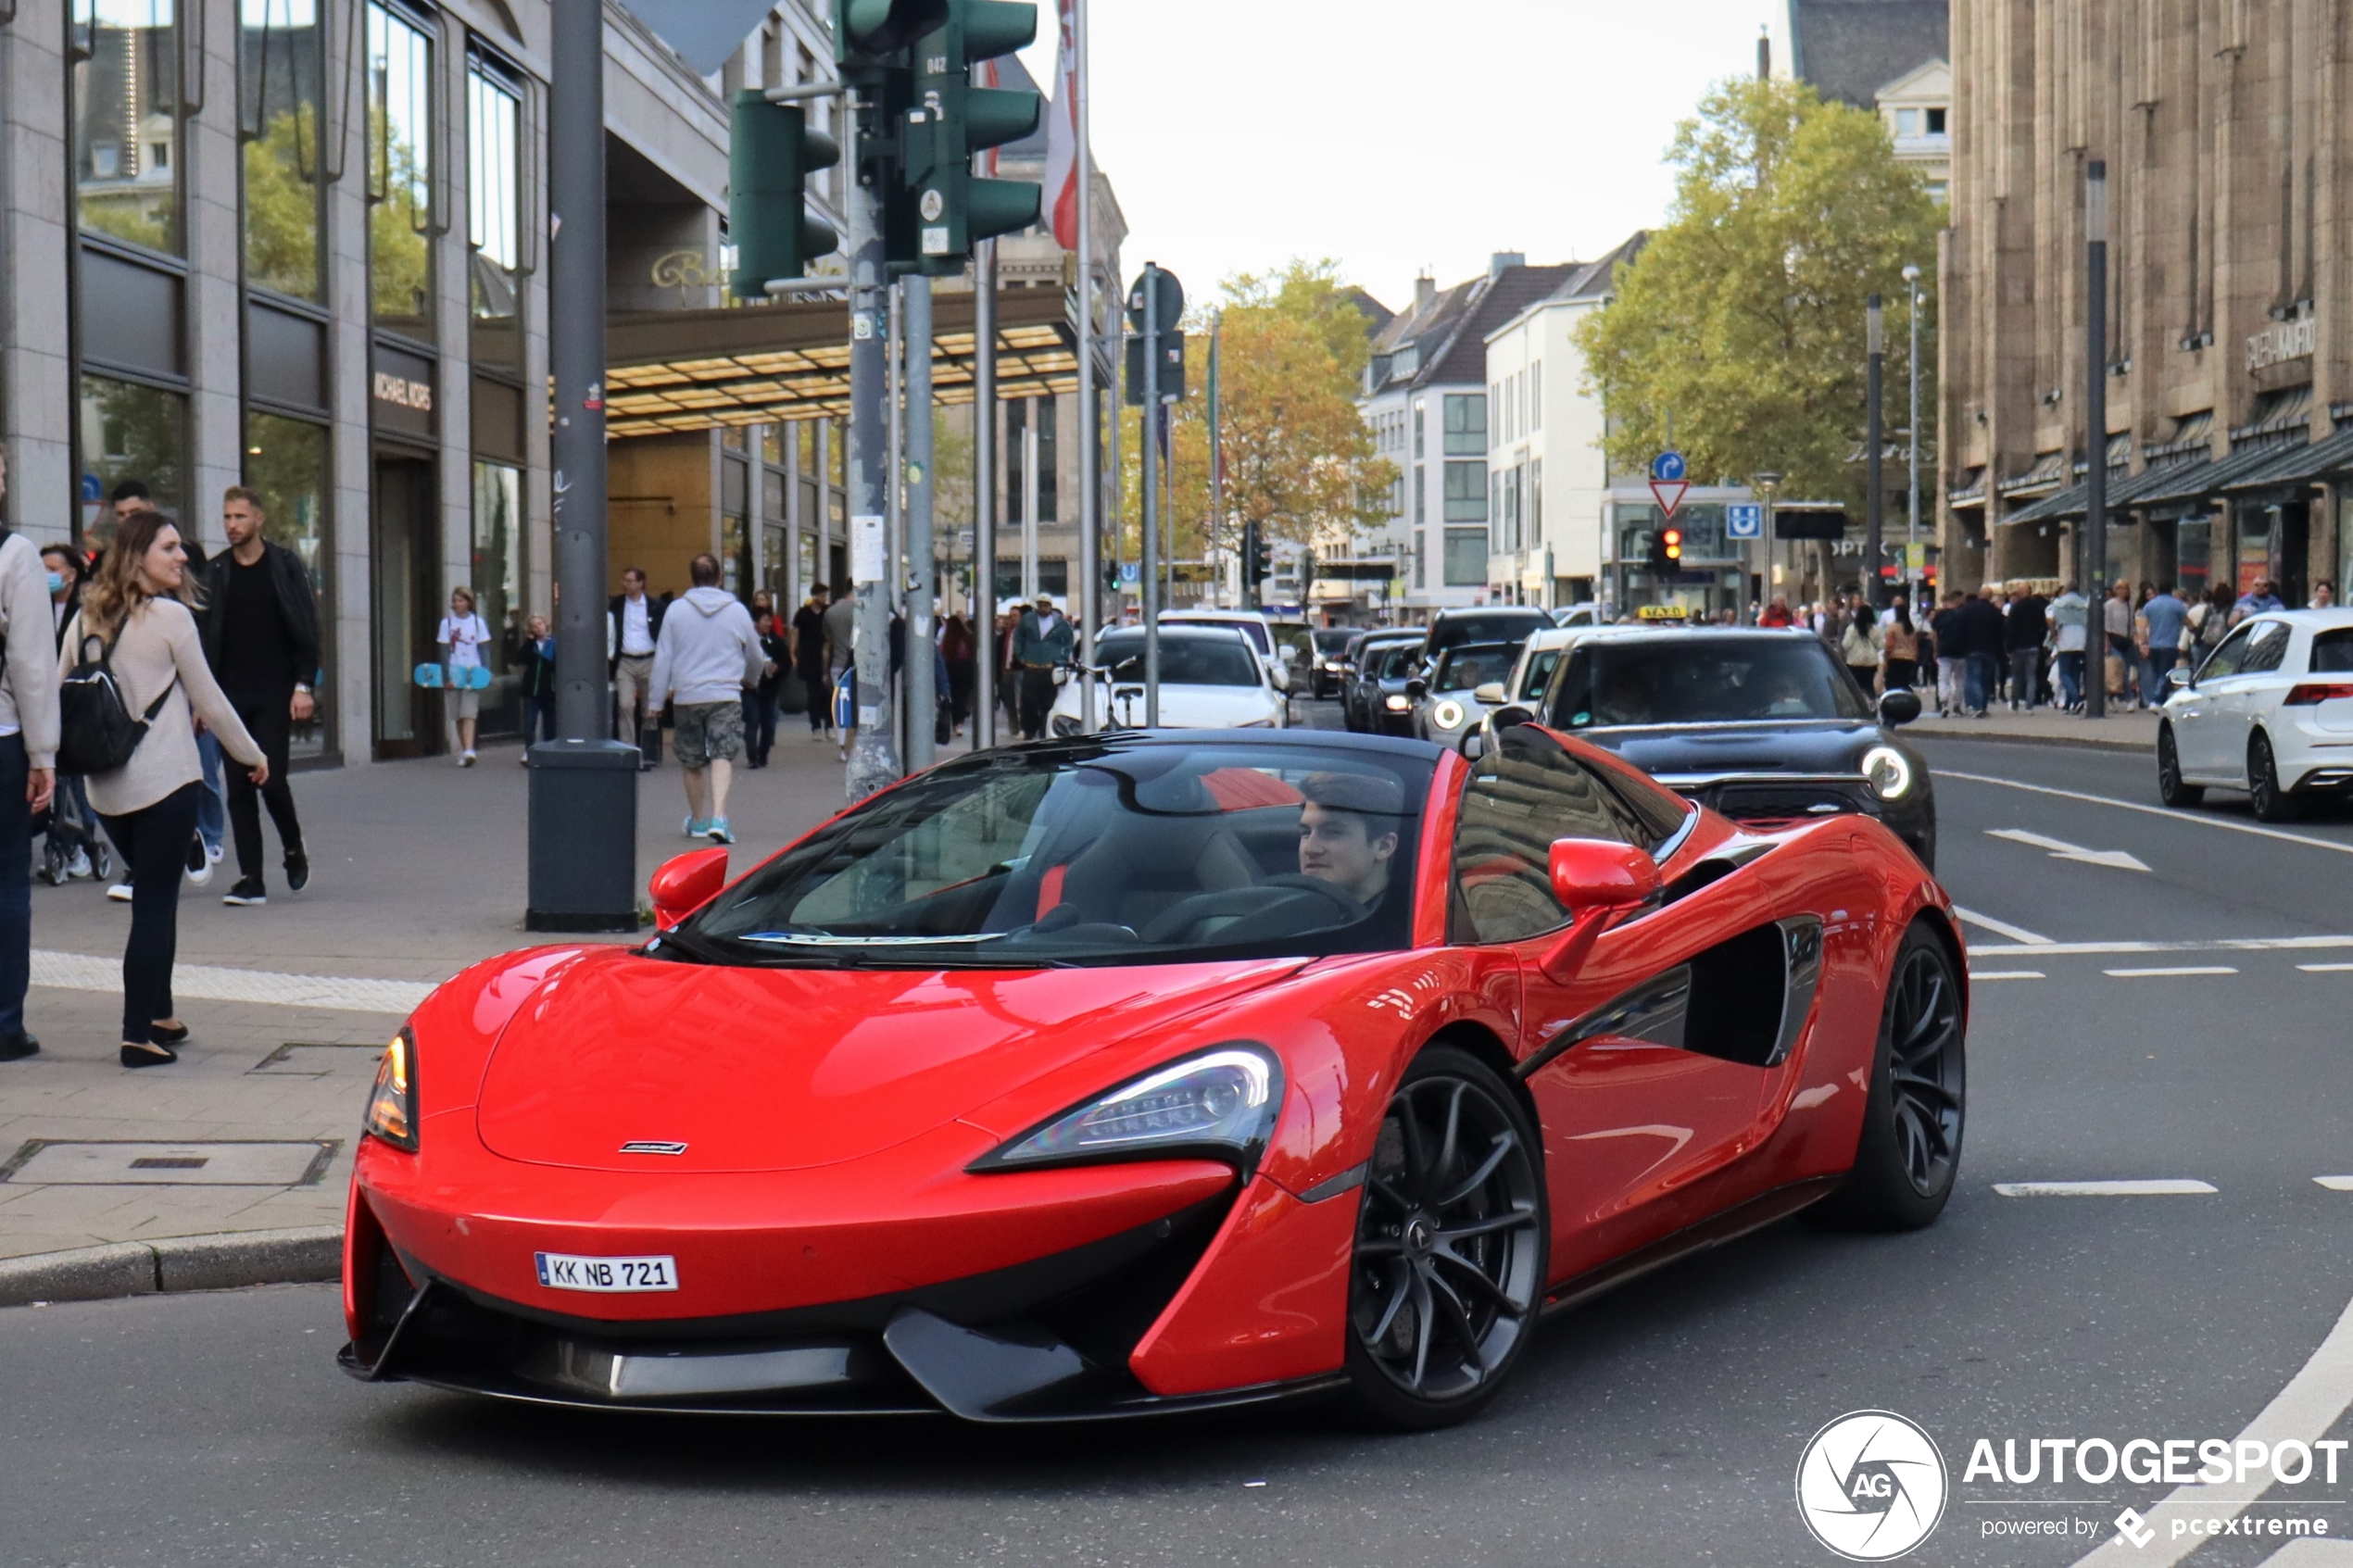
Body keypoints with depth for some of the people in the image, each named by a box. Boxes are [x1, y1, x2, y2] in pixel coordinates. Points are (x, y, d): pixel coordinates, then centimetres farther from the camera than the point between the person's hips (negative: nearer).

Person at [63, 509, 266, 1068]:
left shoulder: (86, 618, 8)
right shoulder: (170, 617, -9)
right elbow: (209, 701, -3)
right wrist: (252, 754, 9)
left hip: (104, 786, 6)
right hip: (164, 782, -6)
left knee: (152, 898, 20)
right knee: (156, 903, -2)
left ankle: (158, 1015, 26)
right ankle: (139, 1034, -5)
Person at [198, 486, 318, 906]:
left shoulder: (285, 565, 2)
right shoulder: (215, 572, 8)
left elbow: (307, 629, 0)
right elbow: (205, 637, 9)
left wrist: (304, 686, -9)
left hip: (275, 693, -3)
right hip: (231, 694, 3)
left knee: (271, 778, -11)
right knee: (239, 788, 0)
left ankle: (294, 848, 17)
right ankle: (251, 879, 3)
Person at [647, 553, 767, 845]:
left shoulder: (676, 610, 0)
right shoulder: (737, 610, 2)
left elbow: (662, 657, 2)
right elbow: (756, 656, 15)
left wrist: (656, 699, 9)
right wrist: (751, 678, 37)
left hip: (687, 697, 1)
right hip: (726, 696, -1)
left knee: (692, 763, 15)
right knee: (723, 758, -8)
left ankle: (697, 821, 29)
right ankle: (718, 818, -27)